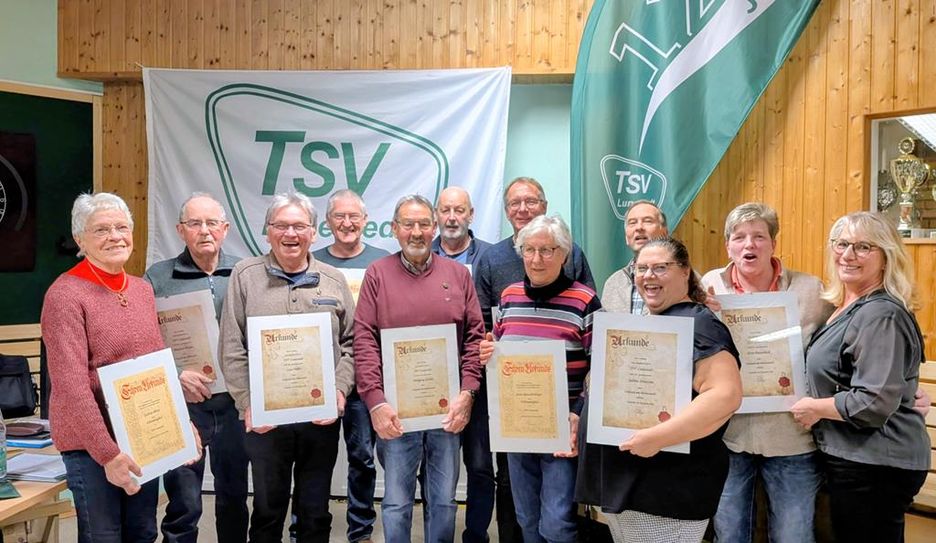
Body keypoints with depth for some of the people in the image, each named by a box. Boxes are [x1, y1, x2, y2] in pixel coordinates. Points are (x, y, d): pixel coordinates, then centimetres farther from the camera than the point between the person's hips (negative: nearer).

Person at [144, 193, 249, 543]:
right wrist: (176, 375, -18)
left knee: (234, 497, 17)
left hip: (235, 402, 3)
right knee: (184, 505, 5)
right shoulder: (157, 278, 0)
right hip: (182, 405, -2)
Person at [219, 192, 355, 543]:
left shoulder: (334, 280, 7)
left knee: (316, 513, 14)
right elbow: (232, 349, -2)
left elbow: (351, 342, 7)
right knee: (267, 510, 13)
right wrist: (248, 403, -9)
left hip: (322, 416, 2)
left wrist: (340, 389, -6)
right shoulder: (246, 275, 1)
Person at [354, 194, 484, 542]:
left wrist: (467, 393, -6)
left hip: (448, 408, 2)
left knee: (444, 500, 12)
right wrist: (376, 401, -13)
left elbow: (475, 336, 3)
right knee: (397, 502, 8)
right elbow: (364, 340, -5)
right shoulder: (377, 274, 2)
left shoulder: (458, 274, 6)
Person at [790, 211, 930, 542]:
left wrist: (815, 408, -14)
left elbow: (875, 403, -27)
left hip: (875, 466, -10)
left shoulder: (881, 315, -20)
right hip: (854, 458, 10)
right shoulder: (847, 308, 10)